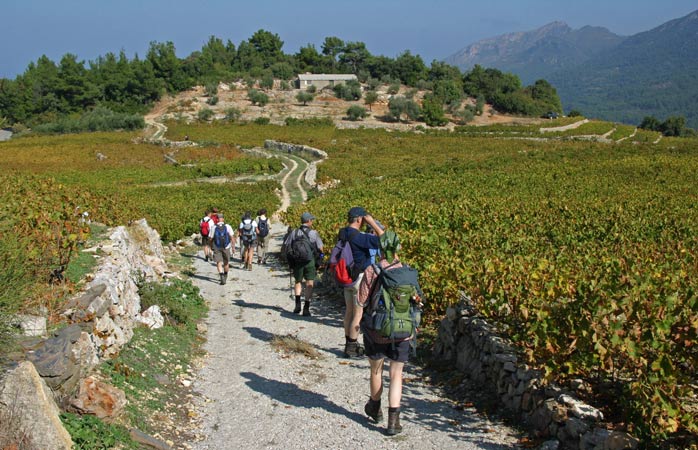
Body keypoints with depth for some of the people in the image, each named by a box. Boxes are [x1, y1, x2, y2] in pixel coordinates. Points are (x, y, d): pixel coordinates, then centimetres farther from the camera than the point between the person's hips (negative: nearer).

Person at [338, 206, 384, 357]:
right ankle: (352, 348, 7)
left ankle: (349, 344, 25)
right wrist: (372, 223, -21)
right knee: (358, 314, 1)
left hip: (347, 277, 9)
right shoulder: (357, 236, -24)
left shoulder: (343, 234, 4)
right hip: (359, 278, -9)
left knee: (349, 311, 16)